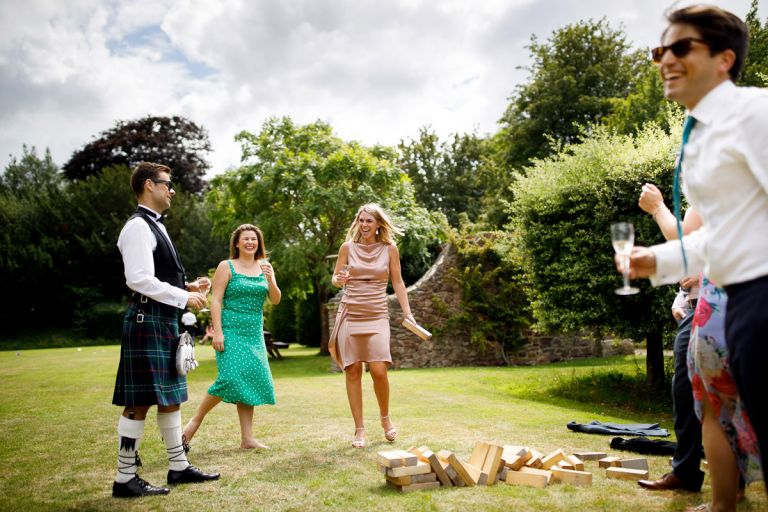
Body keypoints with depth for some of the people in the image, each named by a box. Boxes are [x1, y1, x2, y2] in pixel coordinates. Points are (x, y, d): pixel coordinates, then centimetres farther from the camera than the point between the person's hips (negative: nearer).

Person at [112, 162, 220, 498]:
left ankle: (179, 467, 24)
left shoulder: (154, 226, 18)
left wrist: (185, 287, 11)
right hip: (147, 321, -10)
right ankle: (125, 479, 8)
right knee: (139, 402, -3)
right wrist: (184, 297, -16)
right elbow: (139, 279, -21)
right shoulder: (138, 226, -12)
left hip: (164, 321, 10)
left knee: (170, 396, 14)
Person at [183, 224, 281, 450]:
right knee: (230, 378, -16)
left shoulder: (265, 267, 11)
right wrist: (217, 332, -15)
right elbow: (215, 300, -7)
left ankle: (247, 438, 7)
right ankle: (195, 421, 4)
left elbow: (276, 300, 7)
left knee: (250, 382, 2)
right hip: (231, 331, -5)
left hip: (254, 334, 5)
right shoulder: (226, 266, -1)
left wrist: (270, 280, -12)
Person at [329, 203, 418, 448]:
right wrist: (339, 280, -14)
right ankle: (359, 429, 12)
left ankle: (385, 417, 18)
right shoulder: (347, 247, 3)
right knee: (353, 371, 1)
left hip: (377, 316, -1)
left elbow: (398, 282, 7)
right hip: (350, 315, 1)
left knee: (379, 371, -10)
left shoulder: (389, 248, 3)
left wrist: (408, 313, 1)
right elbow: (334, 278, 9)